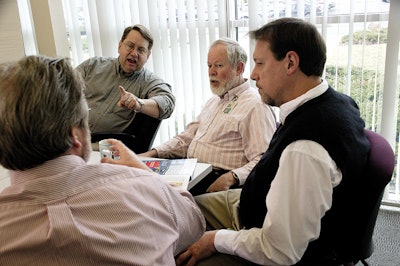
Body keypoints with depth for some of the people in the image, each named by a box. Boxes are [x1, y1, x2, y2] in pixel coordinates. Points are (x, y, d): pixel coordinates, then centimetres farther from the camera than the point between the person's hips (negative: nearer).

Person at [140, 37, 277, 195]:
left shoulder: (255, 105, -7)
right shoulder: (214, 101, 23)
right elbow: (187, 137, 24)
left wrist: (231, 177, -32)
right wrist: (153, 153, 10)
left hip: (217, 181, -8)